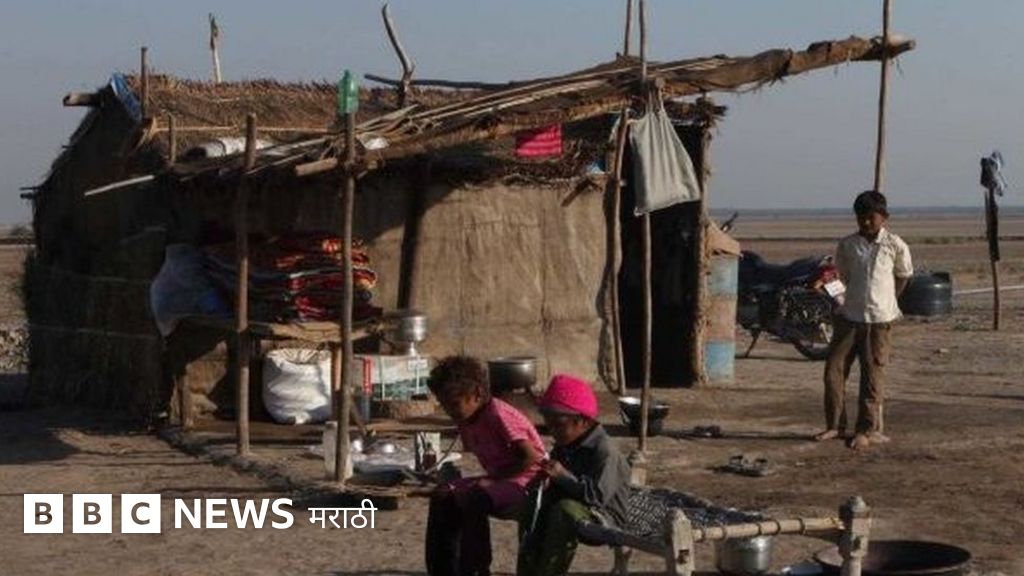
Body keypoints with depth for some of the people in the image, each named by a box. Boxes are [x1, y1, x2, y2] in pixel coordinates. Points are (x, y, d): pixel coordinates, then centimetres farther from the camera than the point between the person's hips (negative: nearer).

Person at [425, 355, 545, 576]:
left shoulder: (498, 415, -19)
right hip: (498, 480, 9)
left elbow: (531, 457, -23)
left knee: (475, 500, -32)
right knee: (442, 496, -6)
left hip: (528, 482, -9)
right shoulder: (466, 421, 7)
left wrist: (493, 479, -18)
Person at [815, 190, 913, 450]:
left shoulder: (895, 245, -4)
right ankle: (835, 425, 11)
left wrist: (888, 301, 11)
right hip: (849, 317, 2)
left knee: (872, 376, 0)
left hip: (879, 320, -2)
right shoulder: (846, 245, 1)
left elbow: (904, 275, 11)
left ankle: (866, 430, 7)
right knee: (834, 370, -1)